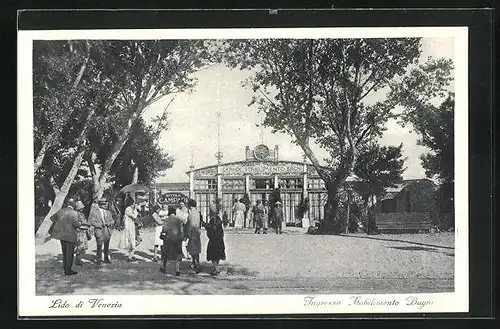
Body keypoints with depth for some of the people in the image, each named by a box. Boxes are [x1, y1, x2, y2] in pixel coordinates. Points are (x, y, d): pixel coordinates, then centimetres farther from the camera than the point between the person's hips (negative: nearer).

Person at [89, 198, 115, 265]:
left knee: (107, 246, 10)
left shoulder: (108, 212, 14)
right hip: (99, 230, -5)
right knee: (99, 245, -9)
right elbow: (91, 221, -6)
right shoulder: (95, 212, -1)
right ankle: (98, 259, 3)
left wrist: (109, 223, -10)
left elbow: (112, 221, 13)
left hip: (107, 231, 5)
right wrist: (100, 225, -17)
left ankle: (106, 258, 22)